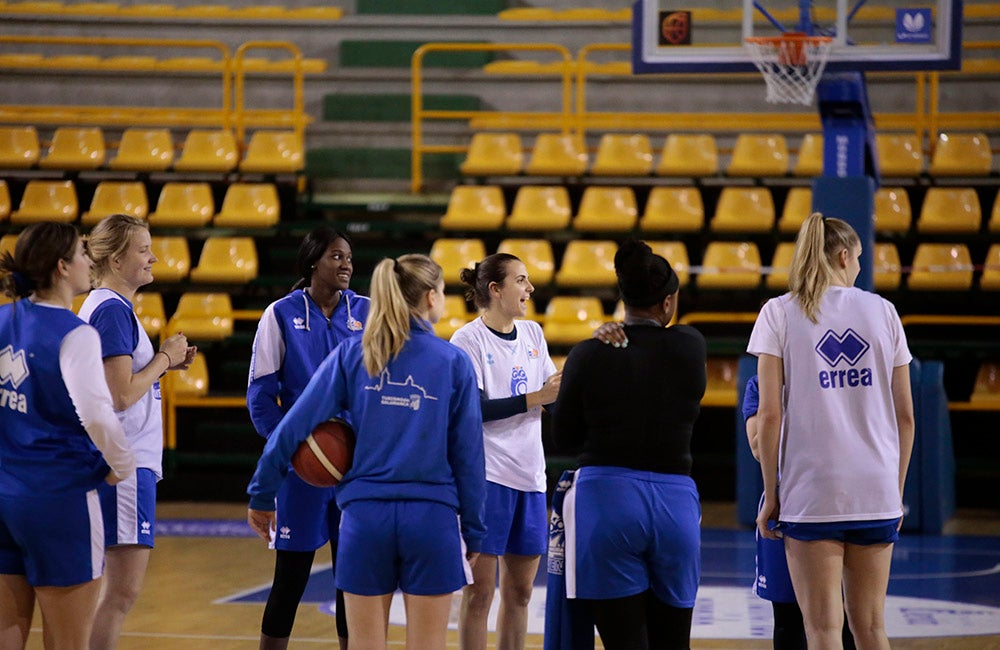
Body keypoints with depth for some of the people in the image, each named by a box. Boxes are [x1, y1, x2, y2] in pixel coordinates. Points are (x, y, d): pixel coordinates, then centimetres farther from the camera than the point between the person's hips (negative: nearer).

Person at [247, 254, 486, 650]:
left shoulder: (352, 354, 2)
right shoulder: (454, 362, -1)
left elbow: (295, 425, -2)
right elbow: (468, 453, 1)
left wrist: (261, 495, 8)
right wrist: (473, 531, 9)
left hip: (365, 516, 1)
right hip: (432, 515, -1)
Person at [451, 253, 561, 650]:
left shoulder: (532, 334, 13)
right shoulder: (467, 340, -7)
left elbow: (553, 396, 16)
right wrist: (535, 398, -20)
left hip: (529, 476, 7)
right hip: (486, 476, -7)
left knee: (519, 591, 10)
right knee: (479, 590, -5)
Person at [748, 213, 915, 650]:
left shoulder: (780, 313, 1)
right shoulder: (882, 311, 8)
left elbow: (769, 414, -6)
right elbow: (905, 415, 8)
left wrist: (770, 496, 0)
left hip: (811, 491, -3)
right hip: (876, 490, 3)